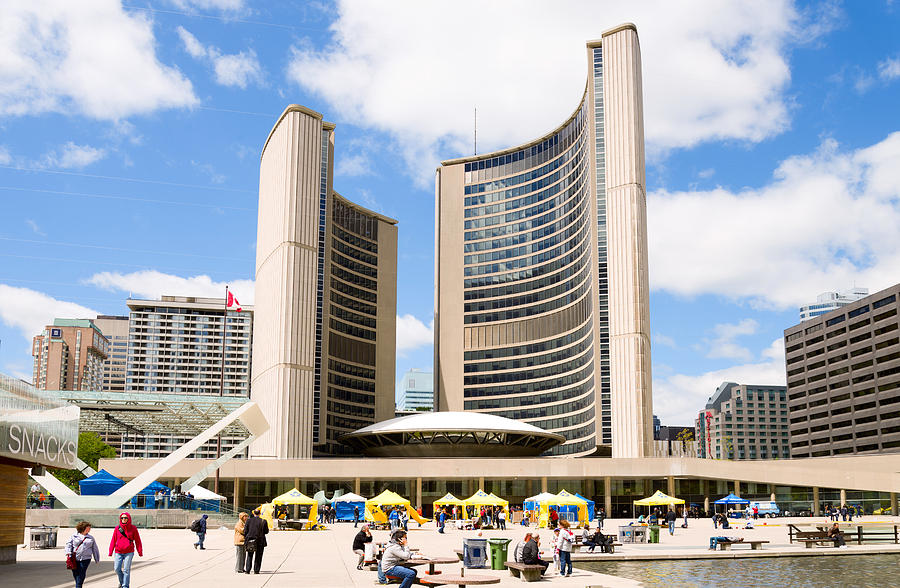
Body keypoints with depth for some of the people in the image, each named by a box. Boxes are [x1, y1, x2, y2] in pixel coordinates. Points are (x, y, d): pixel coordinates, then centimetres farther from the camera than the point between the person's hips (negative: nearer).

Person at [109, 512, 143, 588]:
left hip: (129, 552, -2)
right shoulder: (117, 528, 3)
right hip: (118, 552, 2)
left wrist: (140, 552, 2)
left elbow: (137, 541, 3)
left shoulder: (133, 528, -1)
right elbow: (113, 541, 6)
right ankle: (121, 582, 26)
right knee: (117, 568, -1)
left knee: (126, 570, -4)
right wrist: (110, 552, 5)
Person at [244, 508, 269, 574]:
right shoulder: (263, 521, -6)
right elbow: (266, 531, -1)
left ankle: (247, 570, 6)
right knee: (258, 556, 9)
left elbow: (245, 531, -2)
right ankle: (256, 570, 6)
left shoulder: (248, 520, -2)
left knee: (249, 556, 13)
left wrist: (246, 539, 9)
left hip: (250, 540, 1)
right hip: (260, 541, -1)